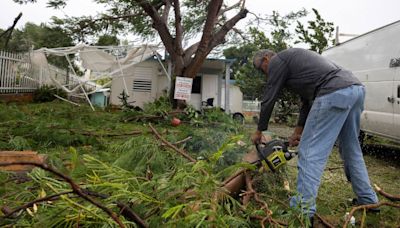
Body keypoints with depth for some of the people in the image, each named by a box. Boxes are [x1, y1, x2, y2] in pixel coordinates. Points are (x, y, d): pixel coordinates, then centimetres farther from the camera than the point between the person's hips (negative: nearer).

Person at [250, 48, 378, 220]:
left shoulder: (277, 60, 7)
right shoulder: (293, 59, 33)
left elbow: (269, 99, 8)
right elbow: (307, 100, 32)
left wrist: (259, 131, 20)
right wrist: (298, 132, 33)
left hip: (334, 93, -10)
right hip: (356, 89, 10)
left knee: (310, 151, -6)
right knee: (351, 150, 21)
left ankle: (303, 208, -3)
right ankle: (368, 200, 32)